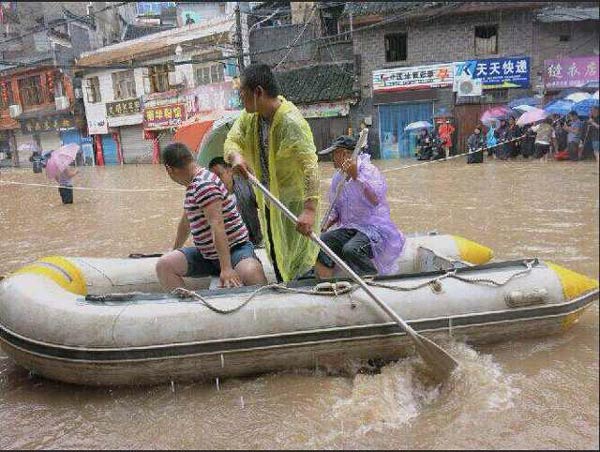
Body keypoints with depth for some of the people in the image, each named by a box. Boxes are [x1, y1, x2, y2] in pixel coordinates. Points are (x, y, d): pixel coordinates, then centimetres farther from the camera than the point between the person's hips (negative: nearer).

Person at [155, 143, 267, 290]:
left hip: (235, 249, -9)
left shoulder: (204, 185, -19)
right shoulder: (193, 185, 12)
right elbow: (186, 220, 25)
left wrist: (226, 268, -36)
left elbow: (217, 225, -29)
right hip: (206, 254, 9)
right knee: (164, 265, -12)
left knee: (252, 273, -39)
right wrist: (175, 250, 37)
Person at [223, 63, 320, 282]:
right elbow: (231, 140, -7)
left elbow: (310, 165, -35)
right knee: (276, 257, 22)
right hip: (268, 199, 8)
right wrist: (236, 156, -33)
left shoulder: (291, 121, -27)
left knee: (299, 262, -1)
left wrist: (310, 210, -46)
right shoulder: (250, 116, -2)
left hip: (294, 200, -8)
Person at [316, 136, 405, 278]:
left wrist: (356, 176, -32)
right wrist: (324, 227, 3)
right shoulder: (338, 178, 14)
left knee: (351, 250, -34)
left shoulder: (368, 170, -8)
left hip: (374, 228, -6)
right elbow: (335, 210, 21)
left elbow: (376, 200, -27)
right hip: (348, 229, 7)